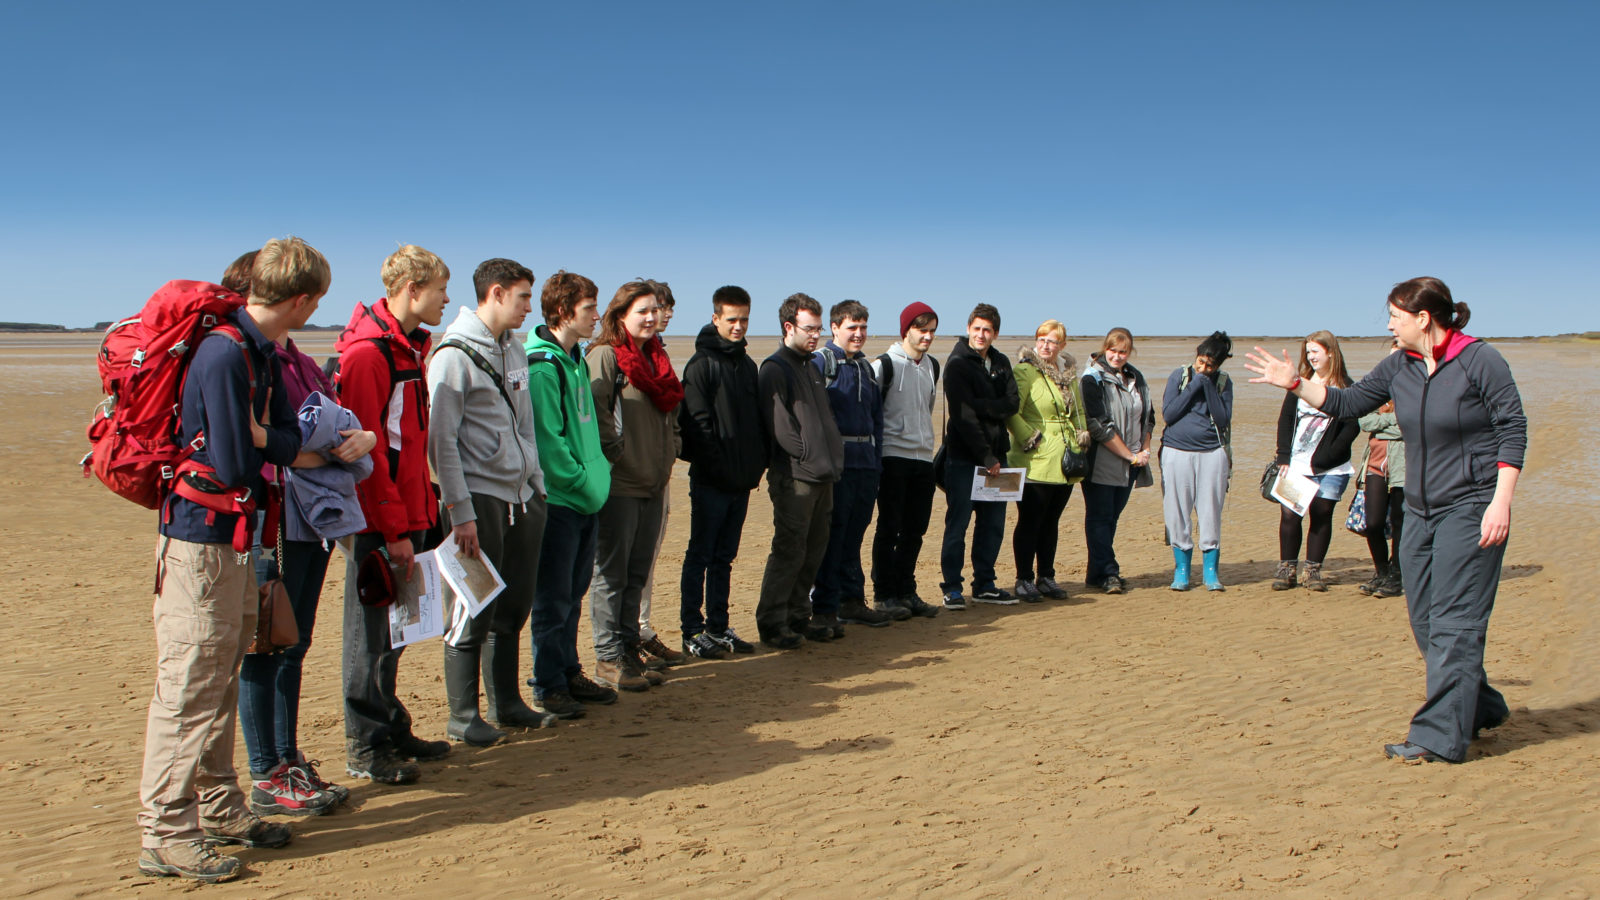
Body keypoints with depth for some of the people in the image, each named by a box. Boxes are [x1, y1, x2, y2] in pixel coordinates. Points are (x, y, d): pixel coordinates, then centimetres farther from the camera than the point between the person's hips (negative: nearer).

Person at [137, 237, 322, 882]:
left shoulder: (262, 352, 9)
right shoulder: (225, 353, -21)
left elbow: (288, 440, 8)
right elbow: (238, 464, -22)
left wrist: (259, 437, -9)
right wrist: (275, 446, -5)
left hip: (235, 539, 10)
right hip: (200, 542, -10)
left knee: (221, 682, 17)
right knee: (190, 689, -3)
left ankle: (219, 809, 29)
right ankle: (165, 835, 6)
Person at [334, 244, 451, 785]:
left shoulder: (410, 348, 14)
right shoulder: (367, 352, -16)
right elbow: (365, 449, -19)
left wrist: (421, 509, 15)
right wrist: (393, 528, -18)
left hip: (403, 515, 9)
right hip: (377, 522, -9)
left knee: (394, 627, 16)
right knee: (370, 631, 1)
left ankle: (392, 731, 27)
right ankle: (365, 748, 11)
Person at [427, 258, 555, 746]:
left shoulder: (514, 350, 14)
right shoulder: (455, 354, -11)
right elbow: (441, 440, -14)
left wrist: (537, 482, 15)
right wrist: (460, 512, -16)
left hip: (522, 496, 8)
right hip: (480, 498, -8)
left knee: (514, 607, 13)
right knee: (472, 613, 0)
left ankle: (507, 703, 25)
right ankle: (463, 718, 11)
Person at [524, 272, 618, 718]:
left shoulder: (576, 359, 14)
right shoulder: (541, 365, -15)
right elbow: (546, 439, -19)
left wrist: (598, 473, 10)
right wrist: (581, 482, -16)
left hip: (584, 498, 9)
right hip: (557, 500, -9)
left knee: (573, 593, 16)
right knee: (553, 598, 0)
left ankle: (569, 673, 26)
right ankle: (548, 687, 10)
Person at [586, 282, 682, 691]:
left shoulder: (657, 358, 16)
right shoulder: (605, 355, -9)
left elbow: (670, 411, 24)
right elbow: (595, 411, -18)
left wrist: (670, 453, 13)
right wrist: (615, 455, -16)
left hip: (653, 483, 8)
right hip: (620, 484, -8)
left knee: (637, 573, 12)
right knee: (612, 573, 0)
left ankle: (629, 649, 21)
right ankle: (608, 659, 6)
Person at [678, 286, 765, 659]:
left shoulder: (747, 364, 14)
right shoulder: (702, 364, -8)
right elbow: (696, 424, -14)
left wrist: (758, 463, 5)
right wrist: (718, 467, -17)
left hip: (741, 482, 7)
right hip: (711, 482, -7)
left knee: (724, 558, 13)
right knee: (700, 556, 0)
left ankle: (718, 628, 20)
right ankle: (693, 632, 6)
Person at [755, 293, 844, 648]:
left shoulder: (812, 367, 20)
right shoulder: (775, 369, -7)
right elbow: (780, 426, -15)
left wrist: (833, 458, 11)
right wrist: (810, 457, -13)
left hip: (821, 476, 8)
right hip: (794, 476, -8)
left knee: (813, 550, 11)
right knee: (790, 551, -6)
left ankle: (797, 616, 21)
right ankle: (771, 623, 2)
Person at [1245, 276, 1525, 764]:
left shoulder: (1480, 360, -10)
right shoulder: (1399, 366, 7)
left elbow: (1513, 430, -10)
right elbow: (1347, 403, 15)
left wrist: (1501, 502, -16)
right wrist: (1295, 383, 4)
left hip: (1472, 508, -7)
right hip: (1421, 509, 7)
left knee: (1452, 623, -8)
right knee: (1425, 622, 10)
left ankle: (1439, 737, -4)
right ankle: (1482, 709, 29)